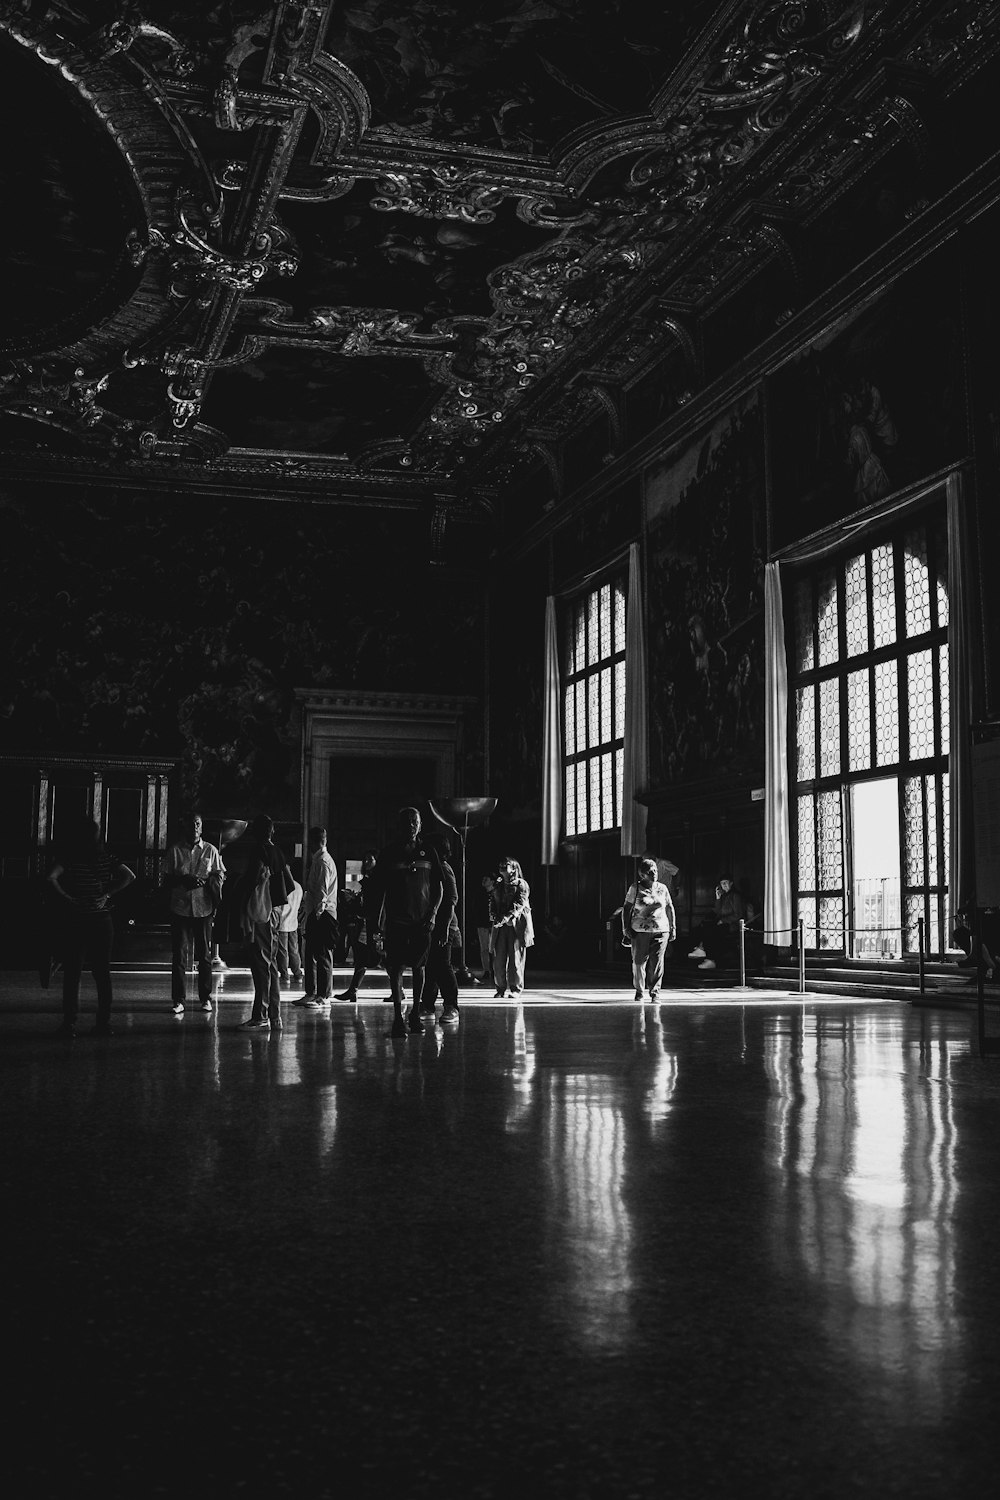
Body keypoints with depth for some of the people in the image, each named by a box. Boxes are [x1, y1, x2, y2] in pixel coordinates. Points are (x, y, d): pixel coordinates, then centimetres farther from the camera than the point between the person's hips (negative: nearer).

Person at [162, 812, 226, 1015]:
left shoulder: (210, 850, 7)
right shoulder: (174, 851, 5)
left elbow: (220, 875, 9)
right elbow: (167, 878, 5)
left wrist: (205, 882, -11)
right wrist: (184, 881, -13)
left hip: (204, 908, 1)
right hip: (180, 908, -1)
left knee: (205, 954, 6)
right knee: (179, 955, -2)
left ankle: (205, 998, 15)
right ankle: (179, 1000, 1)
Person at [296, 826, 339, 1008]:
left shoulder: (323, 862, -13)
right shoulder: (317, 860, 18)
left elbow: (323, 891, -18)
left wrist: (317, 912, -19)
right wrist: (306, 905, 15)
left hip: (322, 914, -10)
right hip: (314, 913, 10)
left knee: (323, 956, -6)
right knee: (311, 955, 14)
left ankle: (324, 996, -2)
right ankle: (311, 993, 20)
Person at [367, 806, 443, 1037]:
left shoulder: (428, 851, 7)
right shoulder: (389, 853, 3)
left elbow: (439, 887, 9)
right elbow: (378, 889, 5)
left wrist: (433, 913, -2)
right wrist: (377, 918, -2)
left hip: (422, 920, 1)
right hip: (396, 920, -1)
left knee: (418, 966, 7)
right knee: (396, 967, -5)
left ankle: (415, 1013, 20)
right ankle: (397, 1016, -2)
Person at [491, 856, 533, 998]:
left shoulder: (521, 884, 2)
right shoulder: (498, 885, 19)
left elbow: (519, 904, -11)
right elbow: (494, 904, 19)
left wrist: (507, 917, -23)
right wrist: (496, 917, -2)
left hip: (517, 925, -4)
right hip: (500, 926, 5)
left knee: (515, 958, -5)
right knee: (499, 958, -2)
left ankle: (515, 989, 3)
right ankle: (501, 989, 5)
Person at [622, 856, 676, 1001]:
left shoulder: (662, 888, 9)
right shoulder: (635, 889, -1)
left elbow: (669, 908, 16)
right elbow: (626, 909, 2)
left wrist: (673, 928, 14)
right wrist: (626, 929, -3)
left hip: (660, 931, 2)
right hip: (640, 932, -2)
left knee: (657, 963, -4)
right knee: (639, 962, 3)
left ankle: (655, 992, 4)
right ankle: (639, 991, 21)